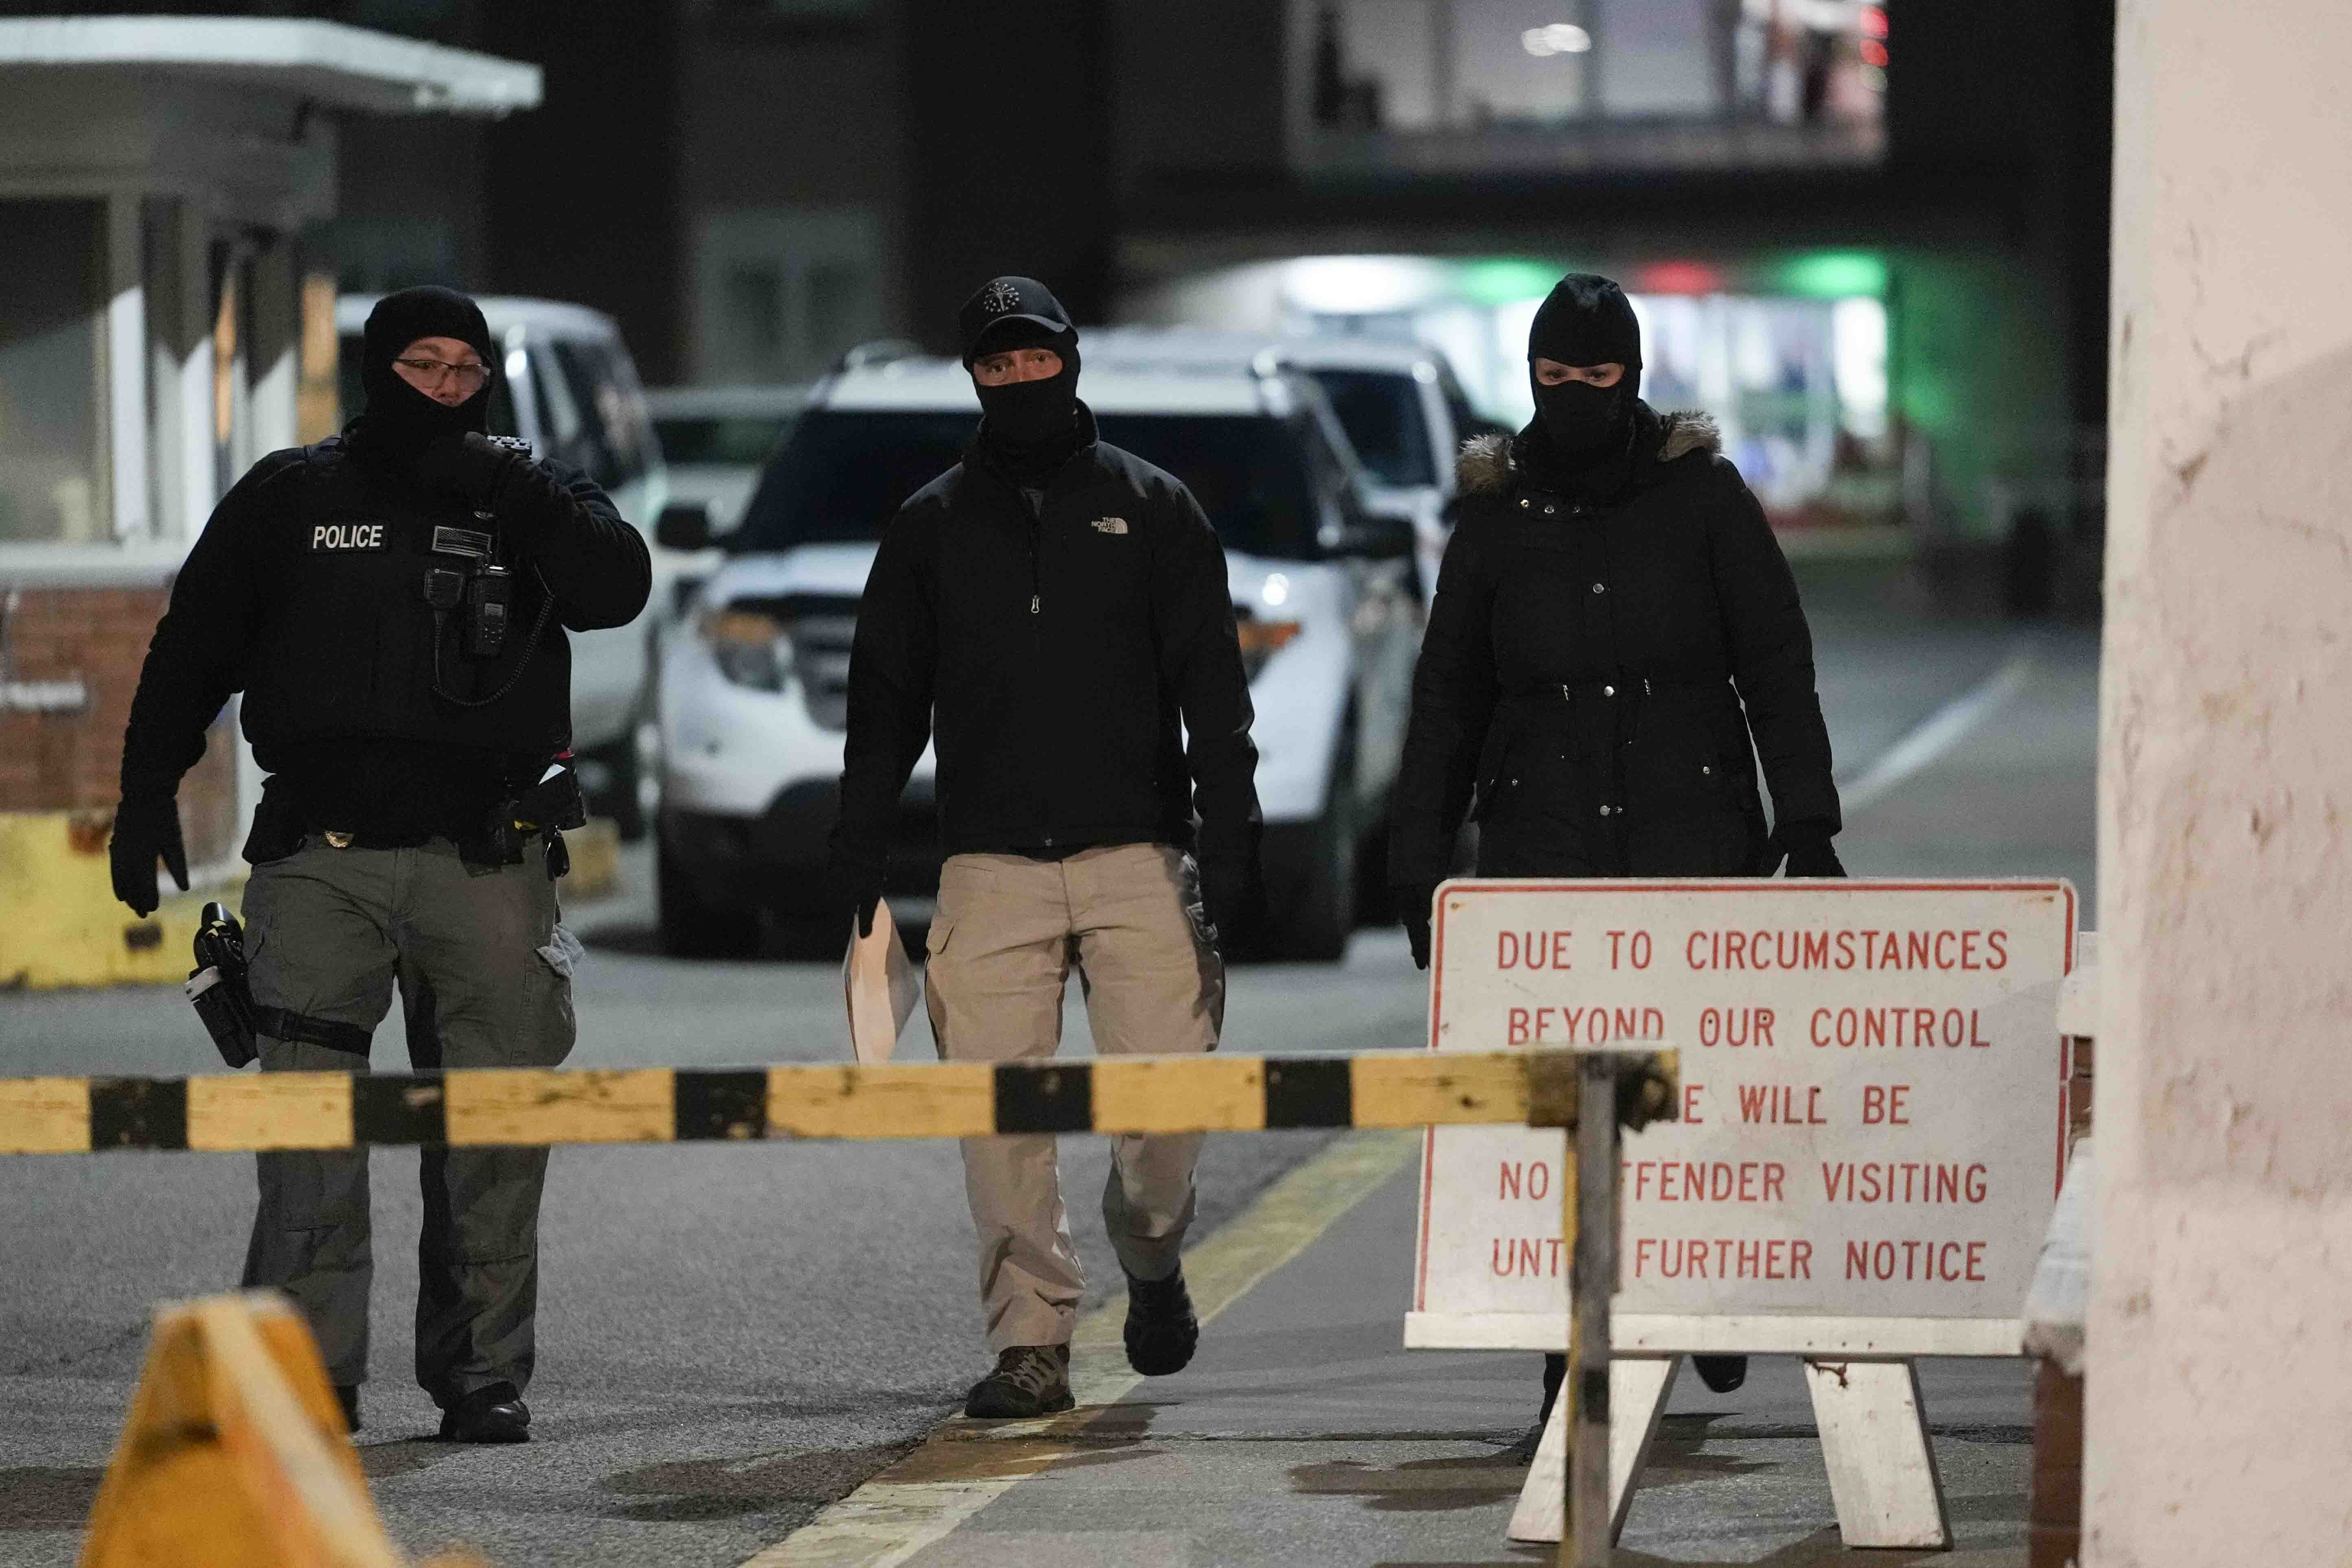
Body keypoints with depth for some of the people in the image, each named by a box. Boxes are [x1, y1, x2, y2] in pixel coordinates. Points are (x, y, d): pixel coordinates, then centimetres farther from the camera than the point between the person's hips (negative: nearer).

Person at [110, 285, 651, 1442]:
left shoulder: (532, 504, 13)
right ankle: (309, 1371, -10)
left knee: (492, 1128, 1)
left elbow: (616, 588, -7)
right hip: (322, 856, -1)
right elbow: (192, 650, 13)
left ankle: (481, 1373, 9)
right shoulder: (289, 499, 12)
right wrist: (146, 795, 6)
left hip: (487, 862, 1)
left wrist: (517, 492, -15)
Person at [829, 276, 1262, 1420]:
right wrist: (859, 856, 4)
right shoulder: (932, 527, 13)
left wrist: (1231, 843, -4)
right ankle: (1031, 1341, -1)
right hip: (990, 864, 1)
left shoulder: (1153, 510, 9)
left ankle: (1150, 1261, 21)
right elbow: (884, 703, 14)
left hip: (1137, 859, -1)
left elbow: (1214, 693, 6)